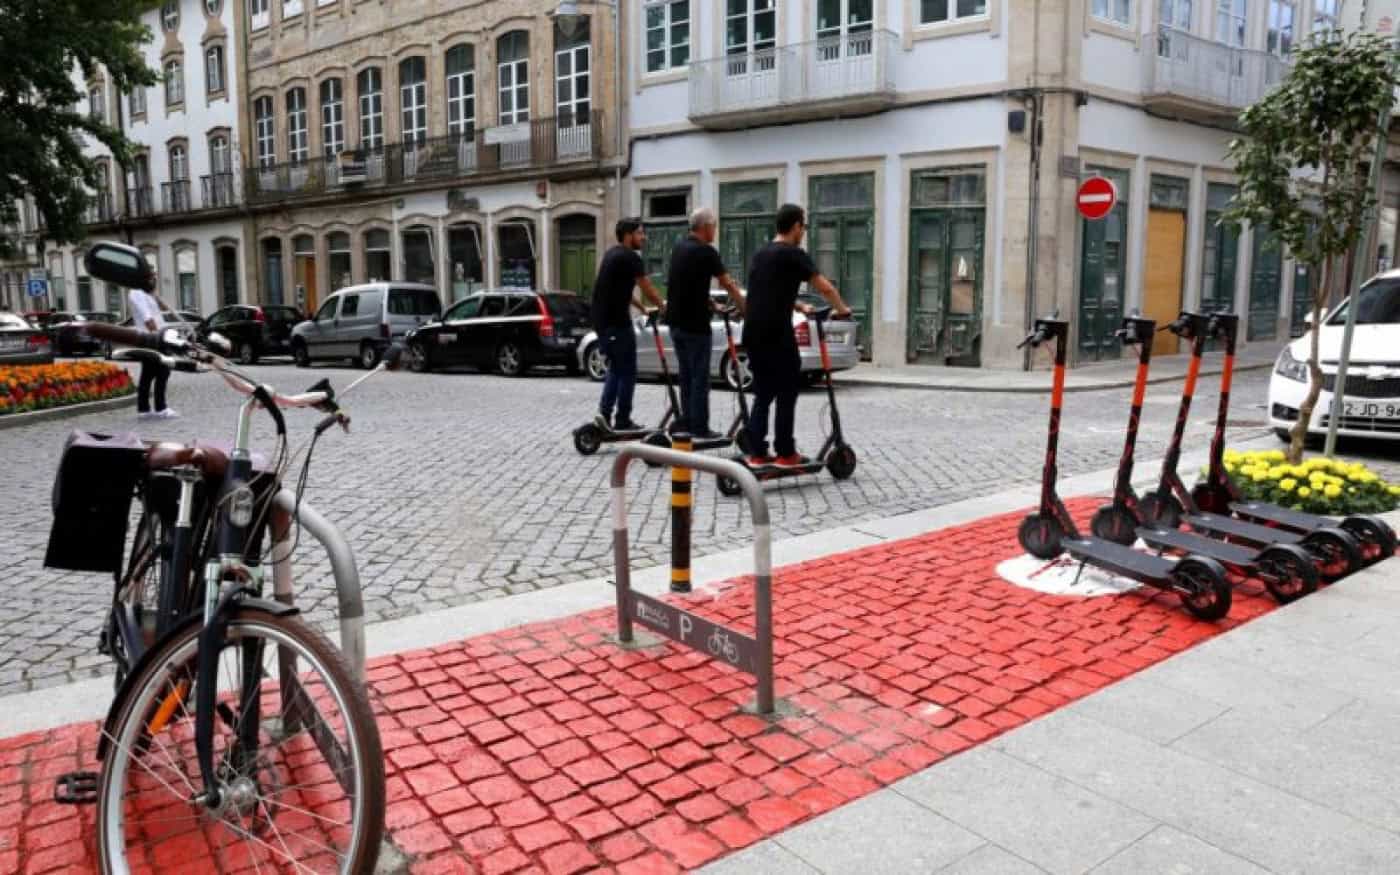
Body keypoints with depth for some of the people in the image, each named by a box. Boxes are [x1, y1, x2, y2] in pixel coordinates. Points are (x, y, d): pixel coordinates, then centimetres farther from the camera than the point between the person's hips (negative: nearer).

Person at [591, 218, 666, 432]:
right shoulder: (631, 258, -11)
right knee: (627, 372, 1)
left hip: (602, 320, 9)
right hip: (617, 322, -9)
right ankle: (622, 422, 5)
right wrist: (664, 307, 6)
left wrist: (642, 308, 27)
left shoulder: (613, 254, 17)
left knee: (615, 368, 19)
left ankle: (604, 411, 6)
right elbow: (648, 290, -9)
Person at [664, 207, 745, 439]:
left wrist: (708, 302, 25)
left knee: (686, 375, 16)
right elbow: (728, 285, -9)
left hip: (676, 321, 8)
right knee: (699, 377, -1)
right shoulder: (706, 252, -12)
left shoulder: (679, 248, 12)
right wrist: (745, 309, 1)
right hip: (695, 324, -8)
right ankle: (699, 428, 1)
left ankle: (687, 420, 20)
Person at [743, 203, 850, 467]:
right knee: (786, 395, 3)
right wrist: (841, 309, 9)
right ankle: (785, 454, 7)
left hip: (753, 333, 8)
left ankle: (757, 453, 11)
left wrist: (799, 306, 38)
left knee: (762, 395, 13)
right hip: (776, 335, -8)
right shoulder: (793, 254, -7)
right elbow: (825, 288, -8)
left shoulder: (760, 254, 18)